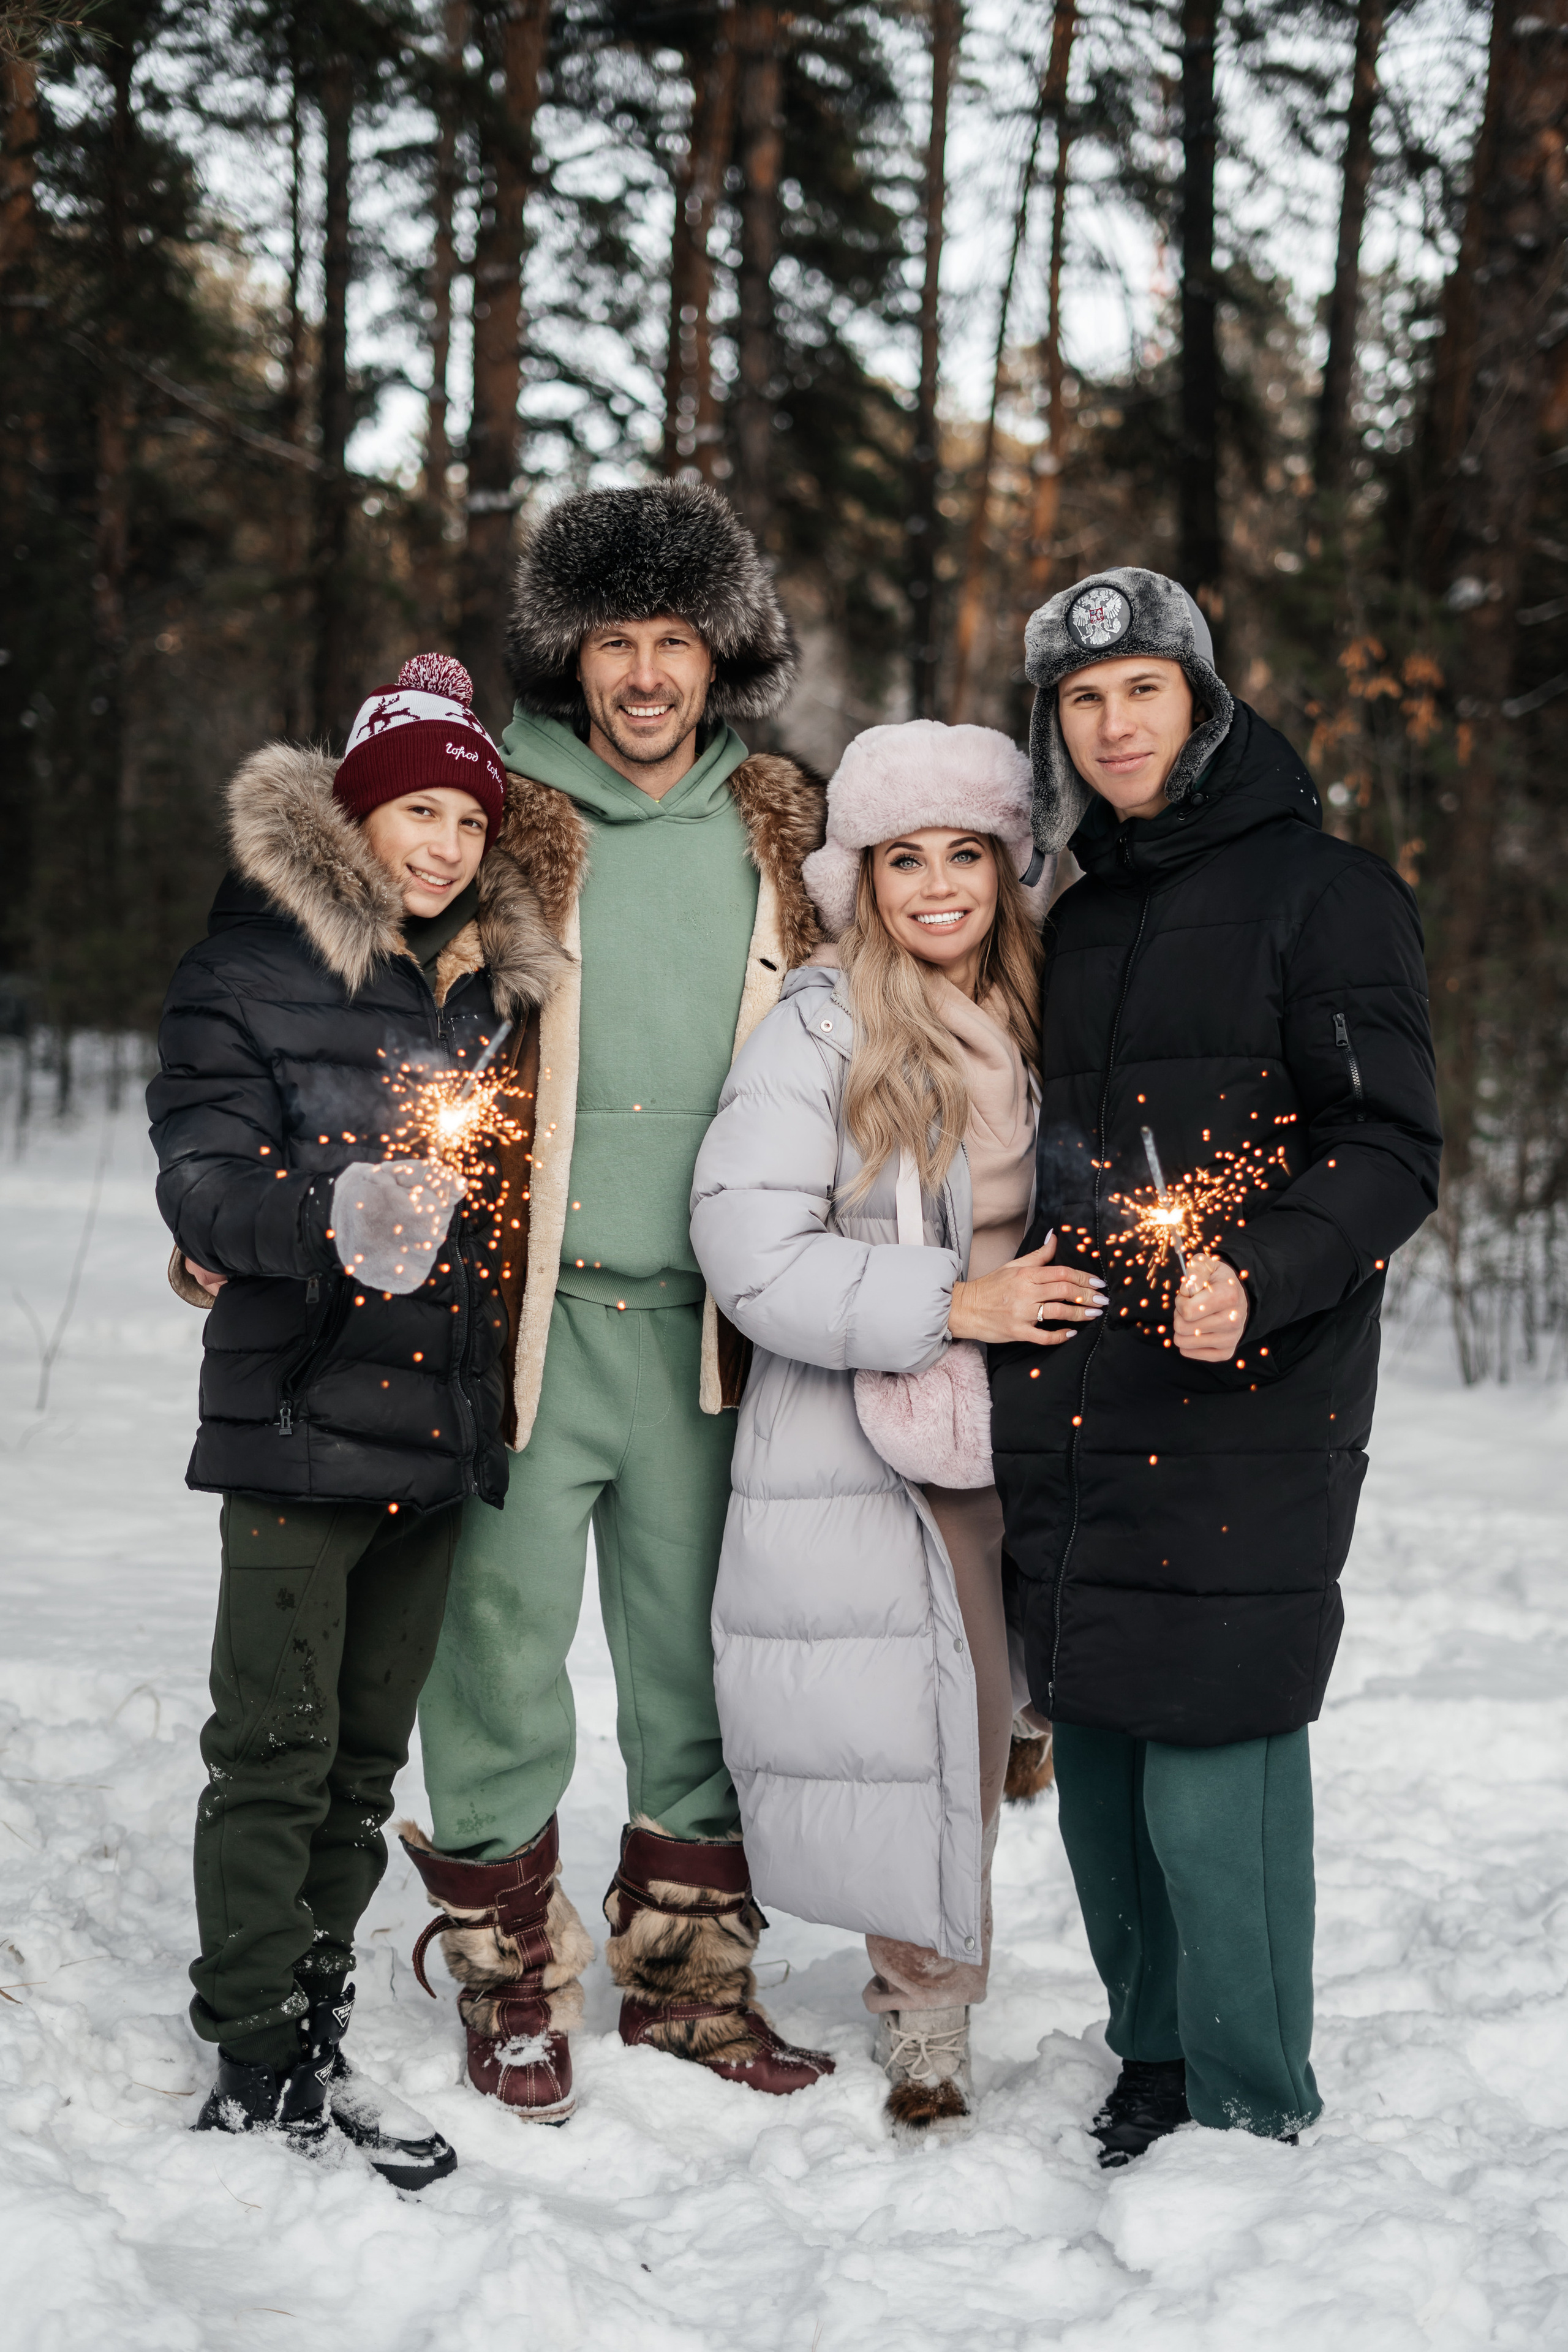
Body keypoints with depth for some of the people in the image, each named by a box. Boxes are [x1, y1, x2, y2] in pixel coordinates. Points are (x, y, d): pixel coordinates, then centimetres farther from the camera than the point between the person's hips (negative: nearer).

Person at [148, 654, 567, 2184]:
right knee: (277, 1748, -4)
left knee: (367, 1752, 11)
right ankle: (252, 2065, 6)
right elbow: (204, 1178, -14)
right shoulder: (251, 970, -3)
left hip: (437, 1423, 6)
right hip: (301, 1419, -6)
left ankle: (311, 2037, 21)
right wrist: (331, 1215, -31)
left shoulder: (491, 985, 15)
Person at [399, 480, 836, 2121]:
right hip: (525, 1304, -3)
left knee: (704, 1657, 11)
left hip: (704, 1322, 3)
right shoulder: (502, 815, 0)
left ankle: (687, 1970, 26)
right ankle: (512, 1983, 17)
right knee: (504, 1644, 1)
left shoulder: (780, 834, 9)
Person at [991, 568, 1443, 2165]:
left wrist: (1256, 1279, -23)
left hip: (1246, 1415, -6)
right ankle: (1157, 2061, 26)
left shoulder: (1321, 891, -1)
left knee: (1212, 1777, -8)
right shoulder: (1080, 921, 19)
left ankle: (1255, 2112, 8)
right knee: (1097, 1767, 9)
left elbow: (1390, 1151, -8)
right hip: (1079, 1416, 6)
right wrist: (1010, 1322, 17)